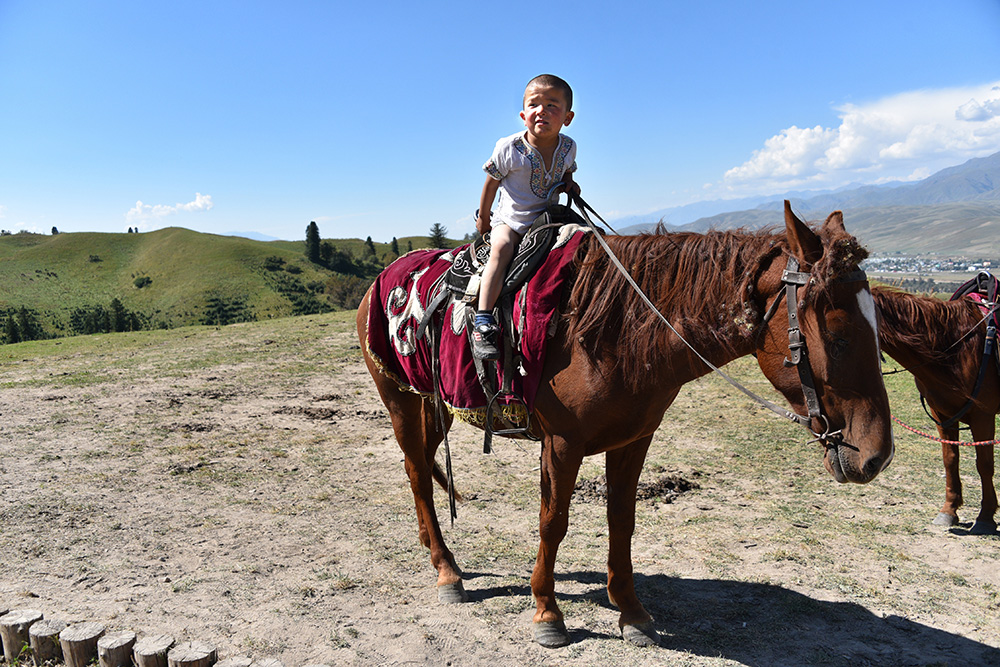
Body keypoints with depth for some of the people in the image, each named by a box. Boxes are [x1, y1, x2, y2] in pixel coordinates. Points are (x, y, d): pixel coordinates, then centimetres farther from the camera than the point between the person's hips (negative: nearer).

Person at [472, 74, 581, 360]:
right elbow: (491, 183, -2)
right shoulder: (509, 148, -15)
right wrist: (483, 218, 6)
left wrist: (570, 185, -5)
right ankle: (484, 322, -39)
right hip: (509, 219, -5)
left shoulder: (568, 146, -4)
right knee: (502, 247, -33)